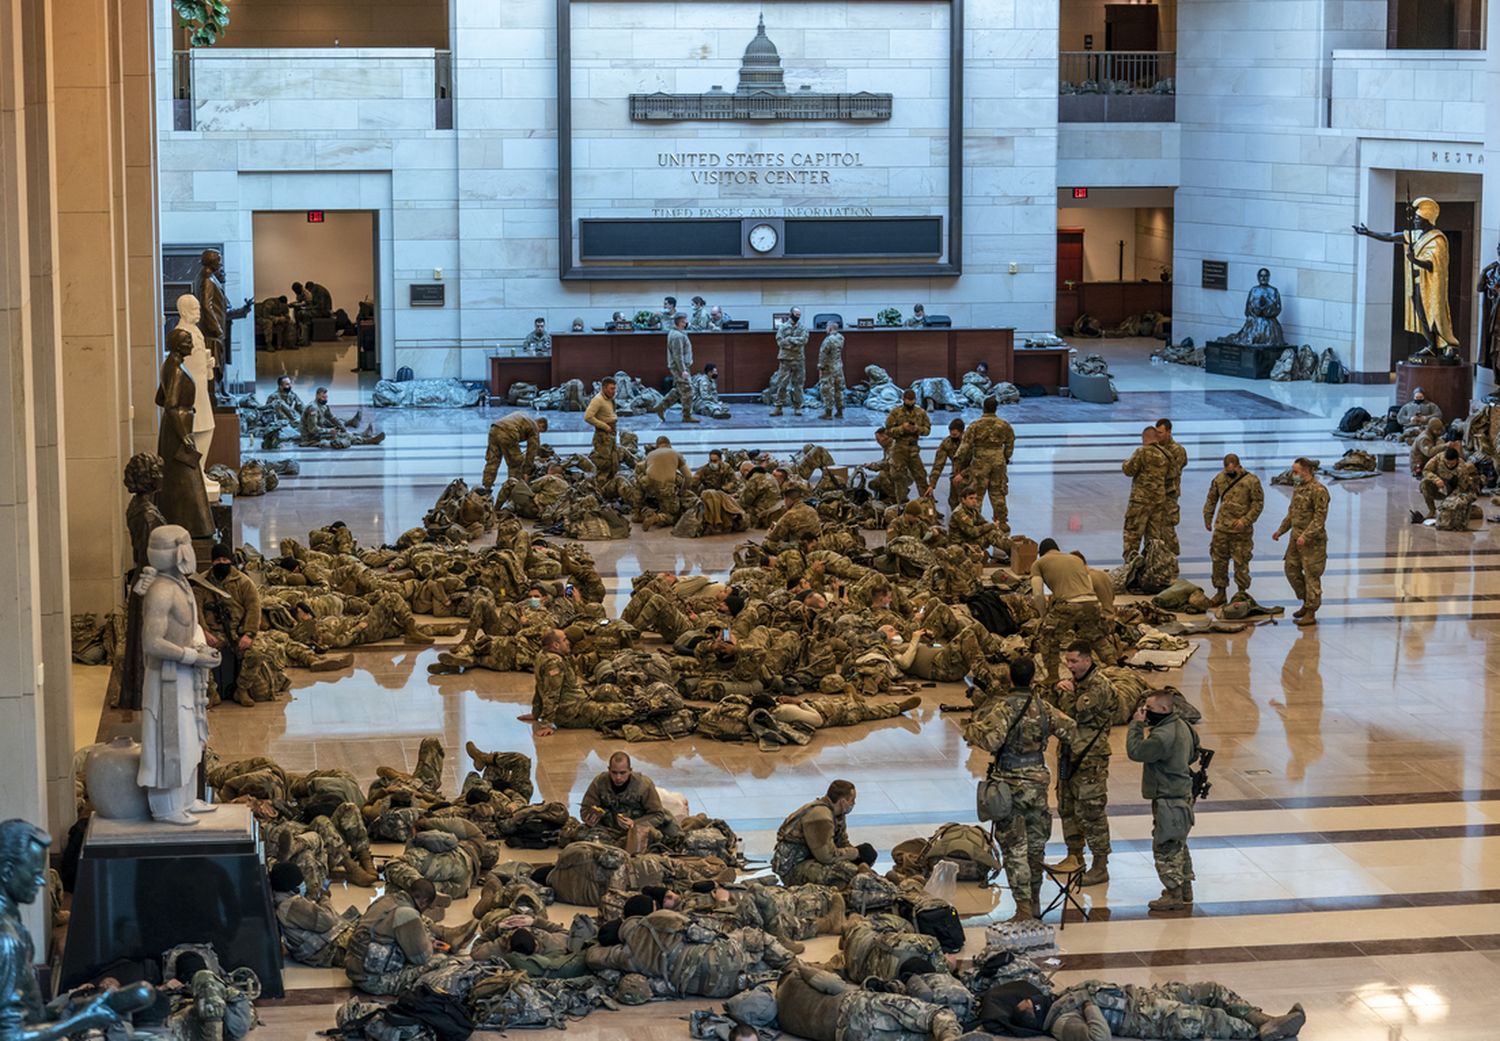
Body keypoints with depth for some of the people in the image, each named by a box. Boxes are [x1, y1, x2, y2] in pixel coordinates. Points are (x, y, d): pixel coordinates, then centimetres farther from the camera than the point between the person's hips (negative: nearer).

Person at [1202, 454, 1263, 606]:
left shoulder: (1252, 481, -9)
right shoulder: (1219, 478, 5)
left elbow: (1258, 503, -8)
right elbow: (1211, 500, 15)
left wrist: (1245, 520, -16)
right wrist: (1207, 519, 13)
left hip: (1241, 530, -4)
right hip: (1221, 528, 4)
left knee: (1241, 563, 2)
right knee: (1218, 560, 8)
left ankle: (1242, 592, 15)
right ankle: (1220, 592, 19)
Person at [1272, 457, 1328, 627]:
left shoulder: (1318, 490, -16)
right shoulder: (1298, 488, 13)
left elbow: (1320, 517, -21)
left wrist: (1306, 536, -27)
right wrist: (1281, 530, 15)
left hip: (1312, 541, -9)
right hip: (1296, 538, 9)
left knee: (1311, 575, -3)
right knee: (1291, 569, 13)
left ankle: (1311, 614, 1)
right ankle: (1306, 602, 26)